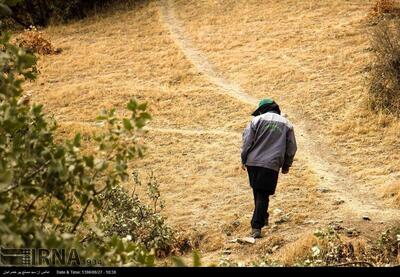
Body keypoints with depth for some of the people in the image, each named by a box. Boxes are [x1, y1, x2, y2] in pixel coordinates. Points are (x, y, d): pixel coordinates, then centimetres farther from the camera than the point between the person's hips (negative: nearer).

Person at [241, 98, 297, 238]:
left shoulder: (257, 120, 2)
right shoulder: (286, 124, 9)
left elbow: (247, 141, -1)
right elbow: (291, 148, 12)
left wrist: (244, 160, 9)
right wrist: (286, 166, 22)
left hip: (253, 162, 1)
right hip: (271, 165, 0)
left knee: (258, 192, 18)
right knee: (263, 195, -1)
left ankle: (263, 217, 31)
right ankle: (257, 226, -9)